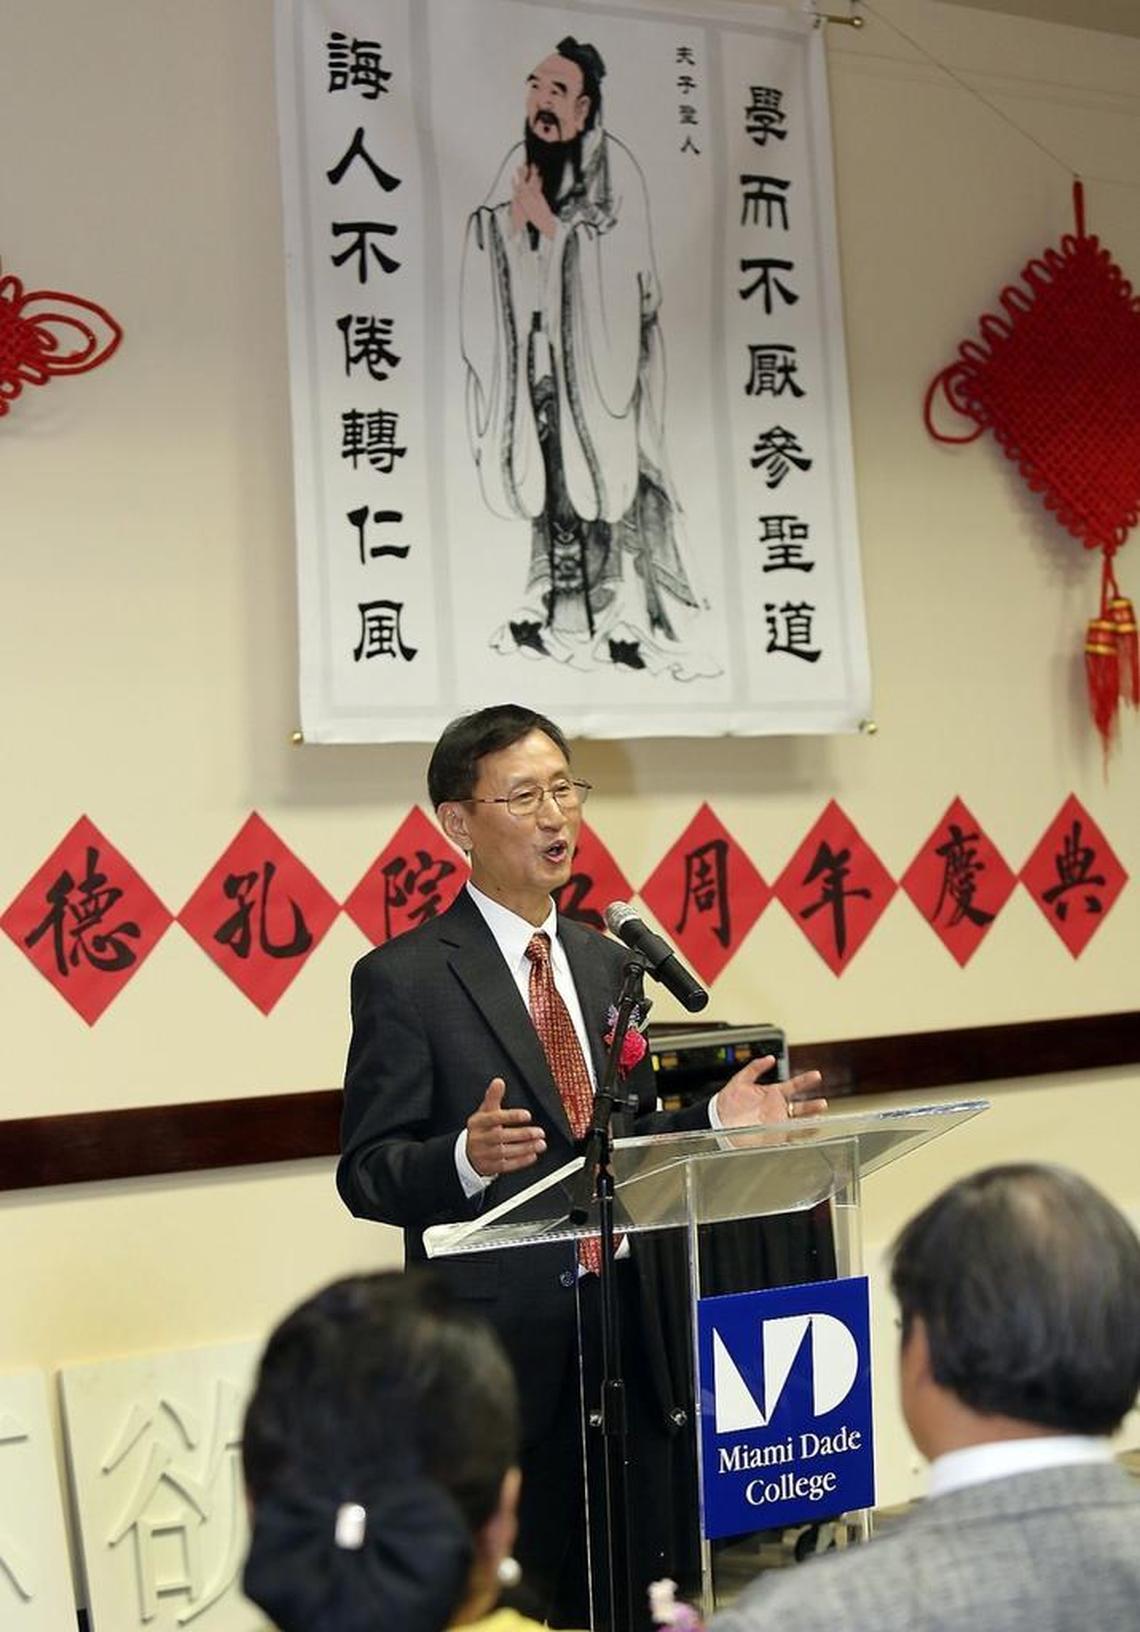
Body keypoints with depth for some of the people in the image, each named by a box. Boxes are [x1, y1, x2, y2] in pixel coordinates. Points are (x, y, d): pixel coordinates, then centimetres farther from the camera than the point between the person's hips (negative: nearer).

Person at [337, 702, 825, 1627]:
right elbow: (366, 1174, -10)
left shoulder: (607, 963, 13)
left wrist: (715, 1122, 1)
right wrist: (465, 1157, -28)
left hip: (624, 1332, 6)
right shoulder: (404, 978, -8)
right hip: (498, 1343, -5)